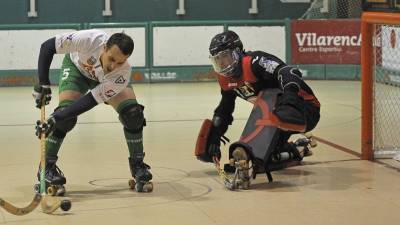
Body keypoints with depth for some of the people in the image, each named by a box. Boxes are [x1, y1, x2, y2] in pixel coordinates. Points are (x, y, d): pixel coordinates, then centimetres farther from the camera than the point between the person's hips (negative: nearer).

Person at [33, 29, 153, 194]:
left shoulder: (123, 74, -37)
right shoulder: (90, 39, -43)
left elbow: (91, 100, -38)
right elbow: (47, 46, -32)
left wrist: (55, 118, -44)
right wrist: (43, 84, -35)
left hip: (104, 81, 1)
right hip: (76, 67, -1)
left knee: (132, 112, -17)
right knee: (66, 115, -23)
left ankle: (137, 165, 3)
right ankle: (47, 167, -6)